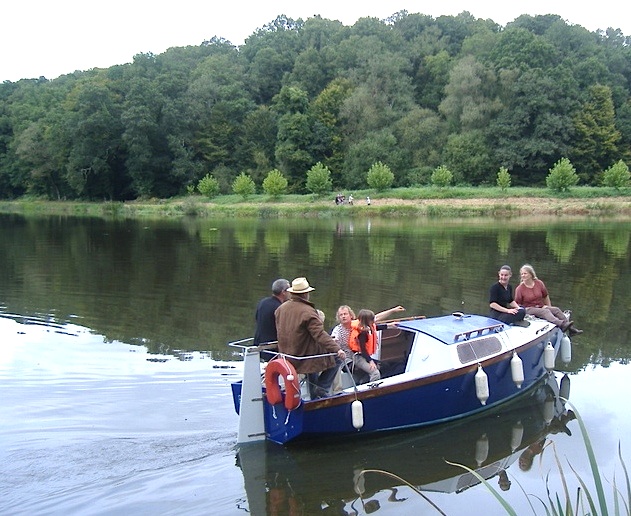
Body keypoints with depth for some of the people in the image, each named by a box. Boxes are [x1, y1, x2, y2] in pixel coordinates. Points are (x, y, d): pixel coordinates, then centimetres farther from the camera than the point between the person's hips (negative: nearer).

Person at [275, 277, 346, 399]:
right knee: (337, 357, 4)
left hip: (287, 357, 8)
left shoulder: (281, 309, 4)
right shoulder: (307, 311, -20)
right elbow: (320, 335, -26)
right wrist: (337, 349, -28)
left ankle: (314, 398, 40)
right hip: (307, 356, -8)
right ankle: (322, 389, 5)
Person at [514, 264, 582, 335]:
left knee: (556, 309, -17)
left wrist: (549, 307, 18)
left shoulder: (539, 283, 7)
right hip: (529, 309, -5)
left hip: (541, 307, 5)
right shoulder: (519, 289, -5)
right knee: (545, 311, -31)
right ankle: (562, 324, -56)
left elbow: (546, 296, 19)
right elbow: (517, 304, -3)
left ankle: (571, 328, -26)